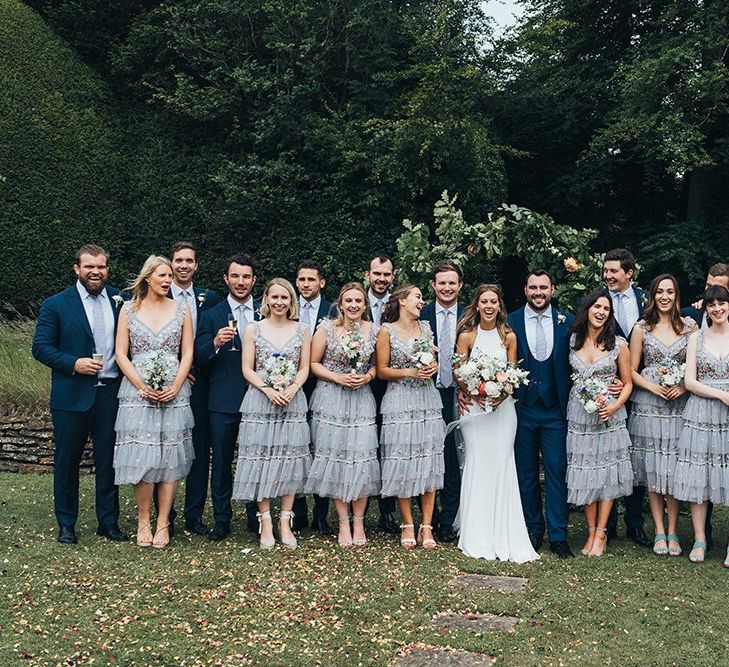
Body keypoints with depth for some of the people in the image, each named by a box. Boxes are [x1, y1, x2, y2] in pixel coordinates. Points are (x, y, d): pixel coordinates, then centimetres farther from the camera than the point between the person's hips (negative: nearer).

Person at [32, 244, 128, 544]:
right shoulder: (56, 304, -2)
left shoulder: (119, 300, 7)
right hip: (72, 395, -2)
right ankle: (66, 524, 20)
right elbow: (40, 347, -4)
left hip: (111, 393, 2)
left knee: (108, 460, 8)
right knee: (67, 460, 8)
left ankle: (109, 521, 19)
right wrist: (74, 363, -17)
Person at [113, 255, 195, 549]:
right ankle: (143, 522, 9)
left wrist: (175, 387, -8)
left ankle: (162, 524, 7)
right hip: (137, 392, -1)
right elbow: (121, 354, 2)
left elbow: (188, 353, 5)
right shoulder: (129, 309, 5)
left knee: (170, 459, 0)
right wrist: (142, 387, -9)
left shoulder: (181, 310, 8)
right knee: (141, 457, -5)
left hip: (174, 393, 1)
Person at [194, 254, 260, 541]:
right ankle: (221, 520, 17)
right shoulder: (211, 316, 3)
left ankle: (256, 518, 19)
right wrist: (216, 343, -24)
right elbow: (198, 359, -4)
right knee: (221, 461, 6)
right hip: (223, 400, -1)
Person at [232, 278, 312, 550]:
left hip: (293, 402, 1)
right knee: (261, 461, -2)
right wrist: (268, 390, -13)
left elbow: (304, 368, 7)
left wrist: (291, 390, -11)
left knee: (290, 461, 0)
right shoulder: (253, 330, 5)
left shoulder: (302, 331, 8)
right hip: (260, 401, -1)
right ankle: (265, 523, 6)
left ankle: (285, 523, 8)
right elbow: (247, 369, 1)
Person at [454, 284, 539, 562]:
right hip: (474, 405, -1)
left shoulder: (509, 336, 6)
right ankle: (477, 537, 6)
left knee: (502, 464, -1)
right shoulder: (466, 336, 0)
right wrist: (474, 393, -15)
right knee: (477, 464, -4)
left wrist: (503, 393, -10)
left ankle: (504, 537, 6)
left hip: (503, 406, 2)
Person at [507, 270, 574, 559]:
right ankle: (533, 530, 21)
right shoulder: (510, 322, 0)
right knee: (526, 472, 9)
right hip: (522, 408, 0)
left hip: (555, 408, 0)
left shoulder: (567, 321, 3)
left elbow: (575, 364, 5)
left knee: (557, 471, -1)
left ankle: (558, 535, 7)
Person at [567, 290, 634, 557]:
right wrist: (587, 395, -2)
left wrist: (614, 407, -13)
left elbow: (627, 383, 3)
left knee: (606, 474, 1)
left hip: (609, 415, -2)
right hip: (579, 415, 2)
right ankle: (591, 531, 16)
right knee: (583, 474, 5)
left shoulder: (618, 344, -2)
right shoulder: (573, 341, 4)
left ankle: (600, 534, 9)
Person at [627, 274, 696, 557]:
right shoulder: (642, 328, 5)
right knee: (652, 470, 2)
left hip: (679, 405, 0)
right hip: (647, 405, 0)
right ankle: (659, 531, 10)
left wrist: (684, 386, -9)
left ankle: (673, 531, 10)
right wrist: (653, 387, -10)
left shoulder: (690, 326, 7)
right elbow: (632, 371, 5)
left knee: (674, 469, -1)